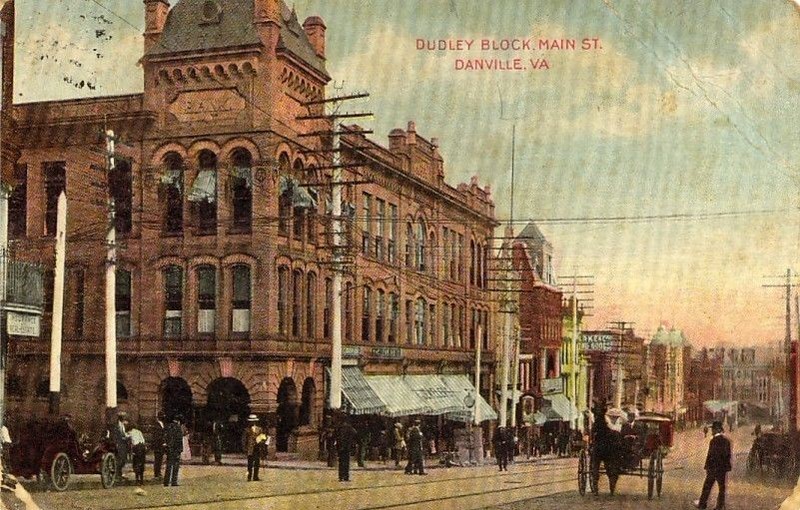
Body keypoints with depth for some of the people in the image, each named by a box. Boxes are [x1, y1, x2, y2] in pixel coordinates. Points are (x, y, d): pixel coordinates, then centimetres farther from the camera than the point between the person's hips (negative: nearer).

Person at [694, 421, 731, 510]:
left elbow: (710, 455, -16)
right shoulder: (726, 440, 3)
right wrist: (726, 467, 16)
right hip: (723, 468, 5)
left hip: (713, 467, -5)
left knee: (707, 487, 8)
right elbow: (728, 455, 8)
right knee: (721, 487, 9)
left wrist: (707, 467, -8)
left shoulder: (714, 440, -16)